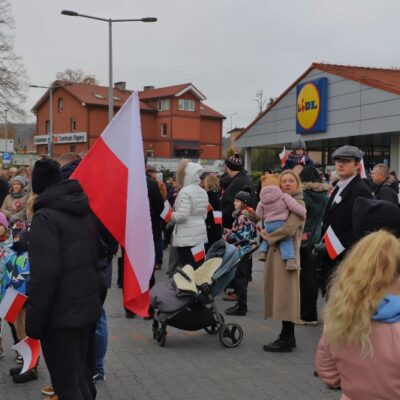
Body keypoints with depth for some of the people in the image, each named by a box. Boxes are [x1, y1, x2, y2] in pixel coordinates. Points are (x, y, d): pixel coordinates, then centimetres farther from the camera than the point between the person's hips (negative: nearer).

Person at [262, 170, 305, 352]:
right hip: (276, 252, 8)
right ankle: (287, 337, 22)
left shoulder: (298, 203, -10)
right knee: (281, 295, 13)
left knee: (285, 294, -4)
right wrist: (266, 233, -1)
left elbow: (289, 228, -22)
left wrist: (269, 237, -9)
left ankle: (286, 340, 3)